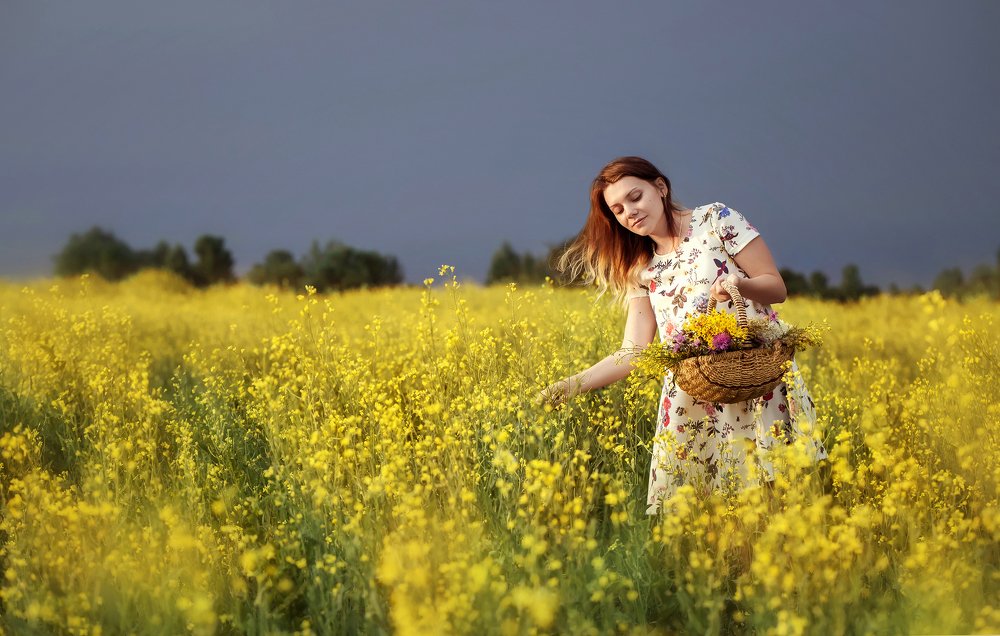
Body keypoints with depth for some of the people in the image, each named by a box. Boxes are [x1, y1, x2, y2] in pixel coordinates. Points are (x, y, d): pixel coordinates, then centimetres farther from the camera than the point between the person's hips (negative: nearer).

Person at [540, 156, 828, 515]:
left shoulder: (716, 220, 3)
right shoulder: (642, 271, 15)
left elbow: (776, 286, 2)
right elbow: (634, 352, 9)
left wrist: (738, 284, -19)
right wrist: (575, 384, -4)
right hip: (690, 401, 4)